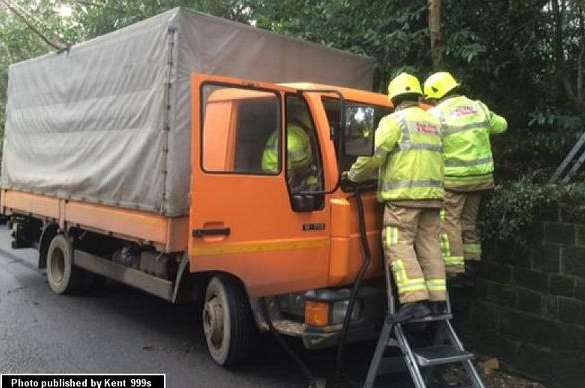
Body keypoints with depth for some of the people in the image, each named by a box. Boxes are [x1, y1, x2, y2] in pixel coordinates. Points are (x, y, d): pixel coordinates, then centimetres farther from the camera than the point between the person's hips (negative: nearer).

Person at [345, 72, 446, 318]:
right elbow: (434, 155, 19)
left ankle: (415, 301, -15)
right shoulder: (433, 122, 20)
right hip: (432, 194, 7)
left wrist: (354, 175, 4)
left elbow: (374, 154, -9)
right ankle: (437, 300, 10)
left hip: (404, 194, -7)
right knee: (429, 246, 10)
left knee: (399, 246, -7)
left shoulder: (395, 121, -3)